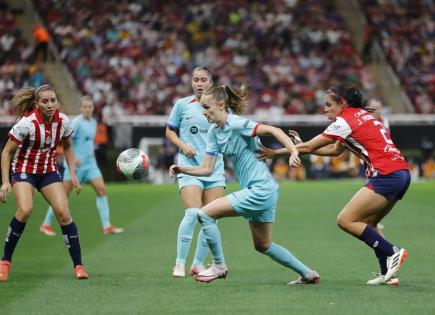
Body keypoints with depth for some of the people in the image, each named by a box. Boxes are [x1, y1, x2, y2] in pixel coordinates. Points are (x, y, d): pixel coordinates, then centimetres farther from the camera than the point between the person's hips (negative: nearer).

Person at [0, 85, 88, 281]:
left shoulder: (63, 121, -9)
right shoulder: (27, 123, -22)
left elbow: (67, 147, 11)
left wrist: (72, 174, 3)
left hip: (49, 171, 4)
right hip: (23, 170, -4)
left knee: (64, 213, -13)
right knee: (25, 210, -28)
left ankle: (78, 265, -3)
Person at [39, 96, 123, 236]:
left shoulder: (93, 122, 11)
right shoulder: (77, 122, -11)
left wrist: (92, 154, 16)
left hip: (90, 163, 7)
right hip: (76, 163, -7)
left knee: (102, 189, -5)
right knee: (64, 194, -2)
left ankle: (107, 226, -3)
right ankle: (46, 224, 10)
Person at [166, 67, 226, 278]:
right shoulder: (182, 105, 3)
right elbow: (170, 131, 11)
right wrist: (183, 146, -6)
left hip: (214, 168, 3)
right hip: (189, 167, -3)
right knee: (192, 213, -19)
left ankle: (198, 264, 13)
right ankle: (180, 264, -9)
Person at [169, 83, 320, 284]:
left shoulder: (236, 124, -17)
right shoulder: (213, 132, 8)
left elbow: (273, 130, -25)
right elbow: (207, 169, 9)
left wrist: (293, 152, -39)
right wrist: (182, 169, -7)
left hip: (261, 190, -10)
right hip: (256, 192, 10)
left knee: (205, 214, -13)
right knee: (263, 246, 20)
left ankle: (219, 266, 1)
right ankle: (308, 274, 30)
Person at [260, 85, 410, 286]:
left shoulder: (345, 121, -7)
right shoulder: (361, 115, 20)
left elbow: (308, 147, -1)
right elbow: (335, 150, 27)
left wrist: (275, 153, 8)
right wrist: (302, 146, 23)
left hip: (386, 176, -9)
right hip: (401, 173, 9)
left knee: (345, 221, -8)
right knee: (366, 224, 13)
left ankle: (392, 253, -11)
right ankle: (388, 273, 4)